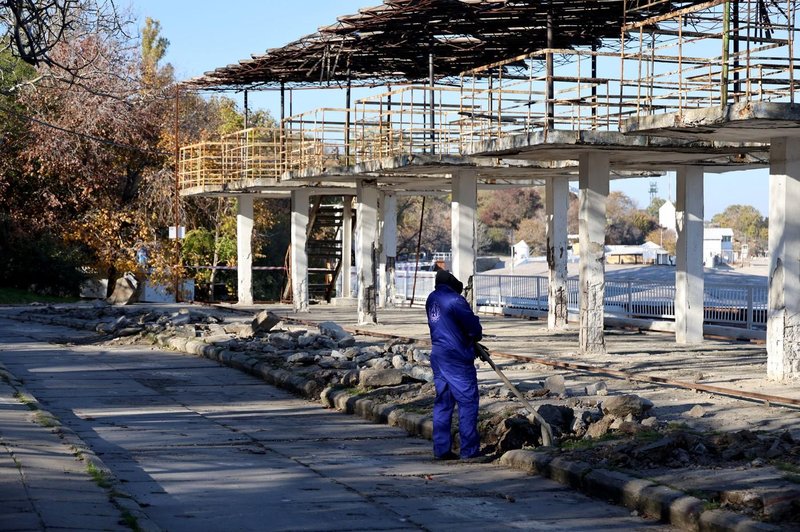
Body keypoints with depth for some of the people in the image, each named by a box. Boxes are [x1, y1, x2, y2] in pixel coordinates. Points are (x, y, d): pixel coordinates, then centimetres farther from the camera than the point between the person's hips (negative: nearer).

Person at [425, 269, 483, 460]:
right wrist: (475, 337, 9)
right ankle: (469, 450, 1)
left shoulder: (432, 298, 11)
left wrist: (472, 344, 15)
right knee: (467, 401, 0)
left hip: (438, 356, 8)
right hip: (457, 358, -8)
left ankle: (441, 449, 12)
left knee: (442, 403, 11)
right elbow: (473, 326, -16)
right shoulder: (454, 300, -17)